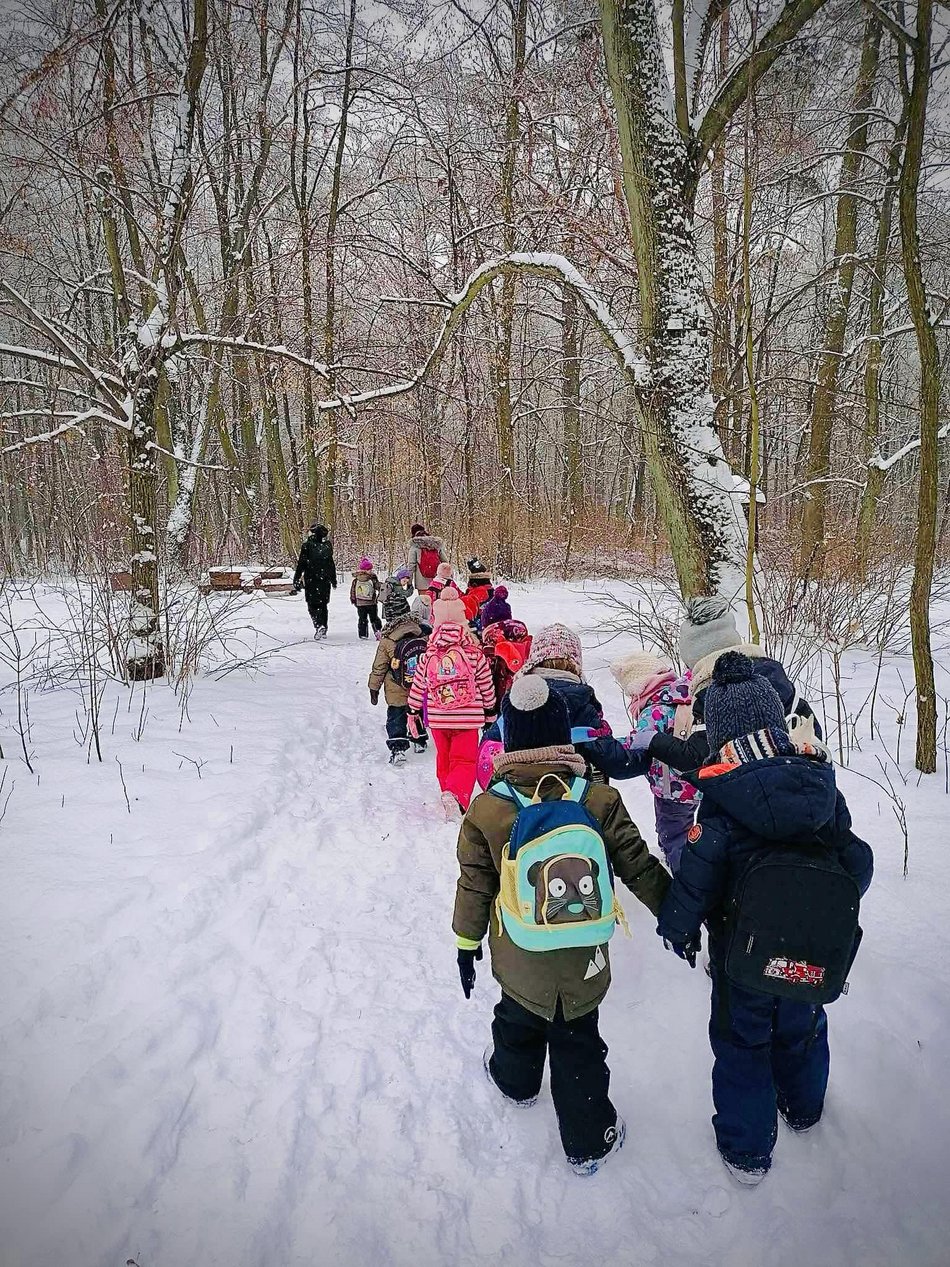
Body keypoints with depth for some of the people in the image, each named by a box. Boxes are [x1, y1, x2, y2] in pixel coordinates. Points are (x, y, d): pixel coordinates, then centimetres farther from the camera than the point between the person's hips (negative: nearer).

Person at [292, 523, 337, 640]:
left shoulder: (307, 546, -9)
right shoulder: (327, 547, 4)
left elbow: (301, 565, -10)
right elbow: (331, 565, 13)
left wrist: (297, 582, -5)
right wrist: (334, 580, 24)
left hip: (311, 581, -4)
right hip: (325, 581, 4)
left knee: (313, 605, 0)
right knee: (323, 605, 14)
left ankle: (319, 626, -22)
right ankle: (324, 630, 19)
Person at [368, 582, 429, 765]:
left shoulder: (386, 641, -16)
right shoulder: (423, 632, -8)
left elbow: (379, 668, -8)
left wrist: (374, 688, 4)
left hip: (397, 693, -4)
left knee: (396, 719, 7)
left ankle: (397, 750, -1)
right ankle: (419, 741, 41)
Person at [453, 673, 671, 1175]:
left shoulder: (486, 808, -17)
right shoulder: (599, 800, -17)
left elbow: (474, 885, -7)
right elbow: (639, 867, -9)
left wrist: (466, 942, 9)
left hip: (518, 958, 1)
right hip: (582, 960, -1)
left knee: (517, 1020, 29)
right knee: (577, 1046, 16)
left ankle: (514, 1079, 56)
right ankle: (587, 1141, 31)